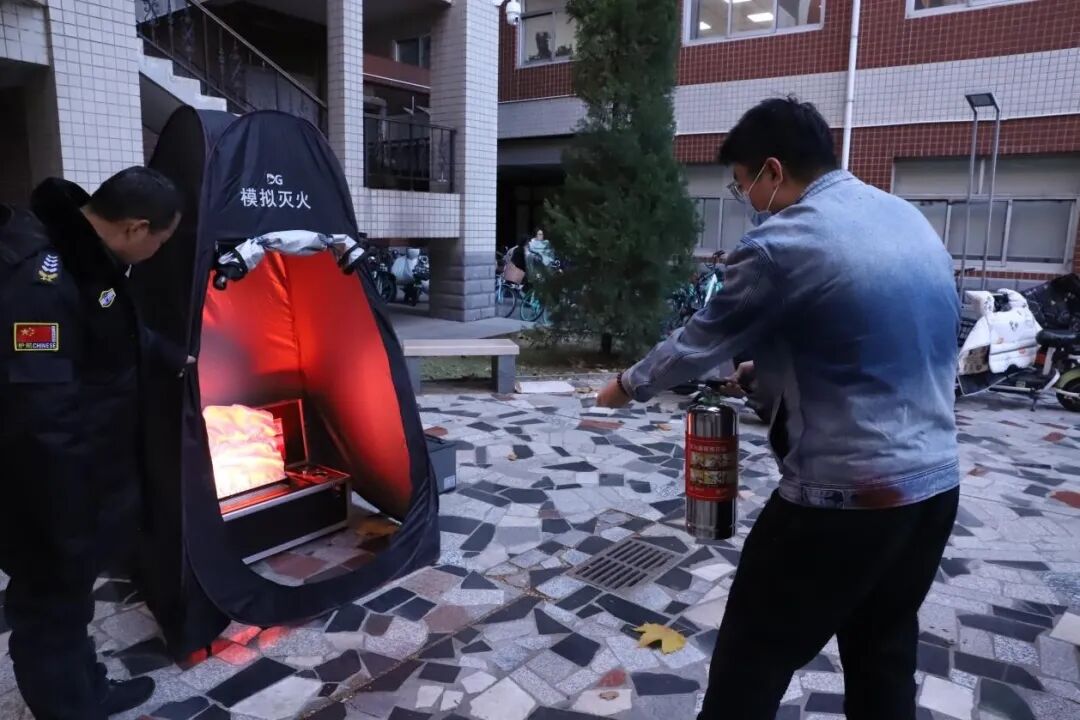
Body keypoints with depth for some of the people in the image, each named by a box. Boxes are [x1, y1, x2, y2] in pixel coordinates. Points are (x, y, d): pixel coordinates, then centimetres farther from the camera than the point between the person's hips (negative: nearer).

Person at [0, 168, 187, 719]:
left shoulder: (84, 252, 2)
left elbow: (119, 332, 23)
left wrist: (174, 358, 37)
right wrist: (68, 524, -25)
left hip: (86, 476, 10)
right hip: (49, 489, -10)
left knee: (71, 592, 24)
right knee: (51, 602, 9)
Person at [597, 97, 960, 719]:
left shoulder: (783, 244, -16)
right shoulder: (911, 219, 8)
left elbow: (699, 343, -6)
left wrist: (629, 385, 11)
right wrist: (762, 369, 17)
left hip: (843, 498, -8)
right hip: (936, 487, 8)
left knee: (754, 660, 9)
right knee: (885, 657, 23)